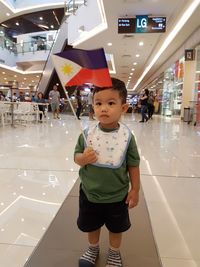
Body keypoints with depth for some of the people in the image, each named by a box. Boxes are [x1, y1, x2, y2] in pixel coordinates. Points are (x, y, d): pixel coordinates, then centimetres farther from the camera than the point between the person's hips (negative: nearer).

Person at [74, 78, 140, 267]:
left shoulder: (127, 136, -17)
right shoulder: (87, 134, -15)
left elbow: (133, 165, -8)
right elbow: (76, 156, -4)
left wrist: (135, 190, -2)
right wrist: (83, 158, -26)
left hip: (117, 196, -1)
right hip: (90, 193, 2)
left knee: (116, 228, 23)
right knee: (91, 225, 25)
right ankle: (93, 248, 56)